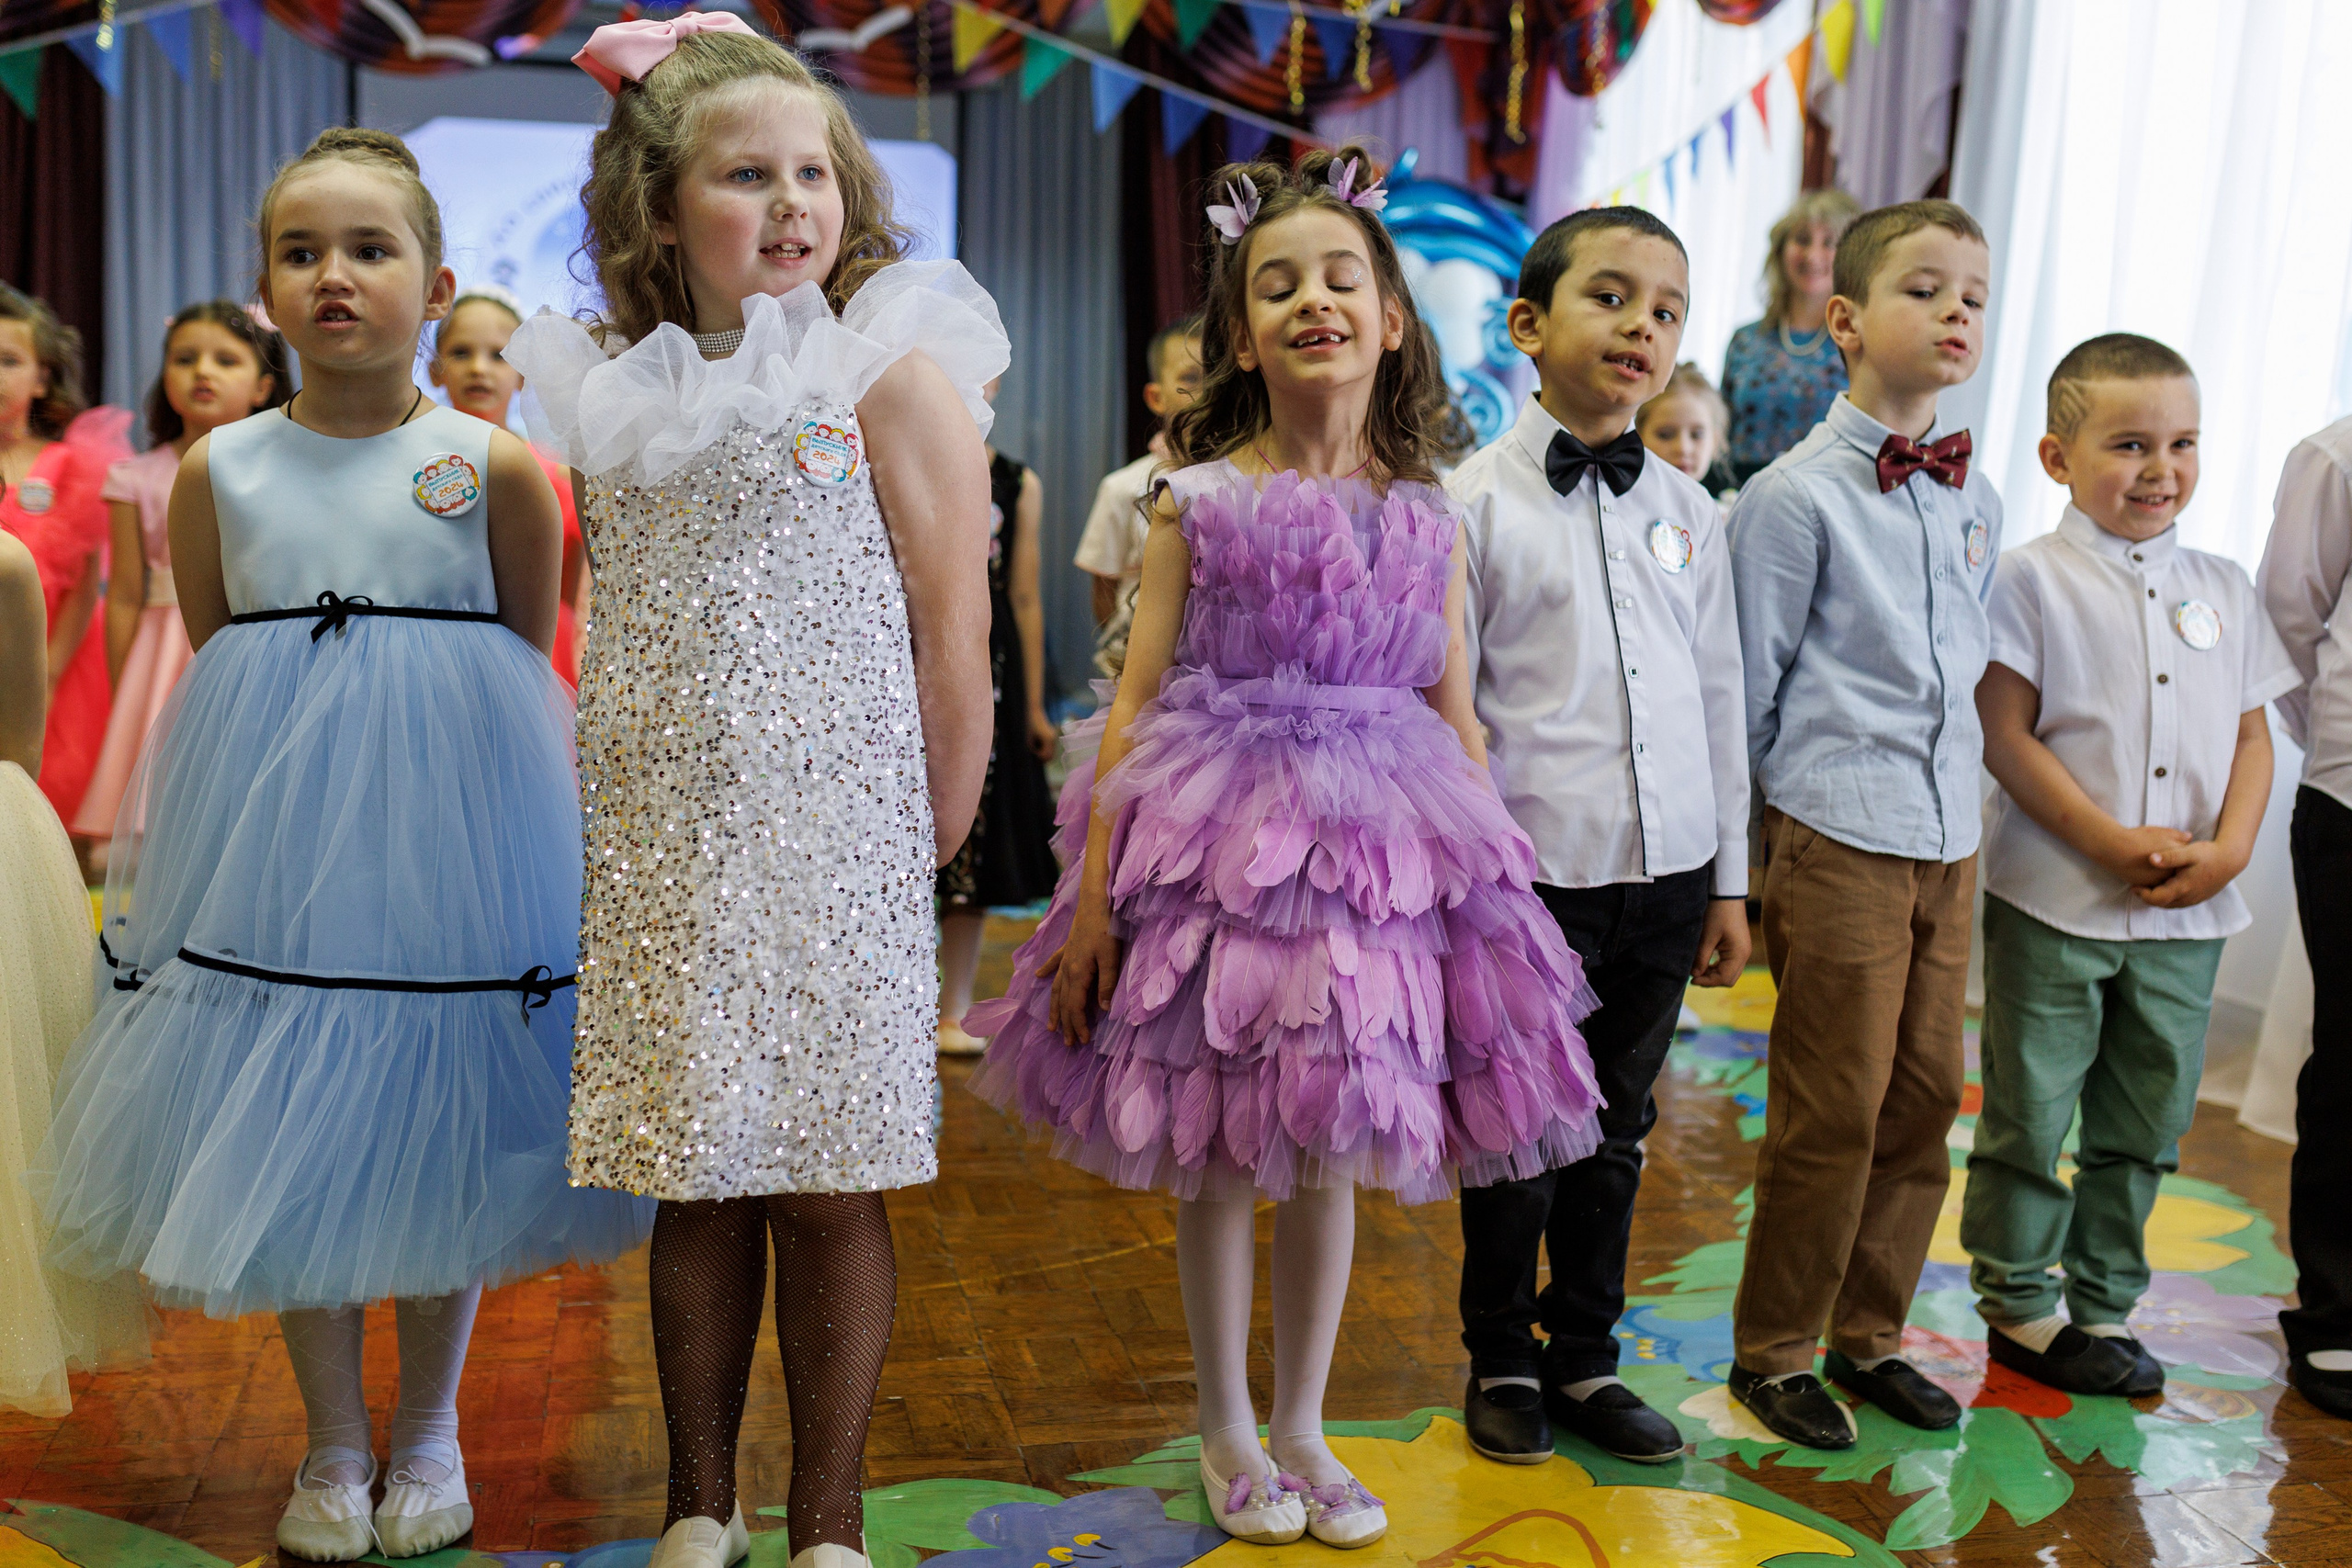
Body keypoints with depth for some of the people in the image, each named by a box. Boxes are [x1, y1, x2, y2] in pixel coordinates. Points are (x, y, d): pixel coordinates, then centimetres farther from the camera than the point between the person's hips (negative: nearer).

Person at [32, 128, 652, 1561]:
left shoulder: (498, 470, -4)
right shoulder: (220, 472, 2)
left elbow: (531, 665, 5)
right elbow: (207, 667, 11)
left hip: (447, 831, -2)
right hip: (269, 842, 2)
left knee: (441, 1142, 8)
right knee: (286, 1139, 8)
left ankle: (429, 1431, 29)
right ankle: (334, 1442, 27)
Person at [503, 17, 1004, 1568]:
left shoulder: (894, 379, -3)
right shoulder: (617, 398, 9)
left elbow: (953, 652, -5)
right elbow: (609, 636, 17)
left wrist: (927, 856, -5)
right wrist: (623, 822, 11)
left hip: (833, 853, -4)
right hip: (661, 864, 4)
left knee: (828, 1187, 3)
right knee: (694, 1185, 11)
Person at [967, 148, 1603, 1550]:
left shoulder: (1428, 522, 4)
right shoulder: (1196, 501, -3)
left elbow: (1456, 722, 7)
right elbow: (1133, 707, -3)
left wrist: (1497, 889, 4)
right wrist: (1092, 898, -7)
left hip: (1375, 847, 2)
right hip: (1215, 839, -2)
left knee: (1331, 1156, 11)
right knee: (1219, 1159, 8)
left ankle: (1303, 1426, 31)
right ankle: (1229, 1433, 29)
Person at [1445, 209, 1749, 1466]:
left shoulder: (1688, 510, 8)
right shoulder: (1474, 502, -6)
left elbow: (1720, 696, 12)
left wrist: (1729, 881, 12)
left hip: (1667, 878, 4)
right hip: (1533, 878, -4)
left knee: (1613, 1135, 16)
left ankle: (1584, 1359, 33)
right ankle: (1501, 1363, 30)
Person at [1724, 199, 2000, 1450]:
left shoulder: (1973, 499, 10)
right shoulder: (1796, 494, -9)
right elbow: (1747, 687, -6)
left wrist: (1955, 790, 16)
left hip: (1949, 840, 7)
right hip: (1838, 842, -6)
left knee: (1924, 1099, 12)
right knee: (1832, 1110, 1)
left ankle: (1870, 1336, 29)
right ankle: (1773, 1351, 18)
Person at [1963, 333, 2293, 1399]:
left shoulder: (2222, 588, 9)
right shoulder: (2034, 579, -5)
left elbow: (2251, 732, 10)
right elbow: (2005, 734, -11)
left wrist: (2228, 849, -6)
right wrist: (2113, 843, -17)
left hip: (2189, 912, 5)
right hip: (2055, 900, -5)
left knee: (2146, 1121, 13)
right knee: (2030, 1112, 5)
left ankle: (2103, 1304, 28)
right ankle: (2017, 1303, 21)